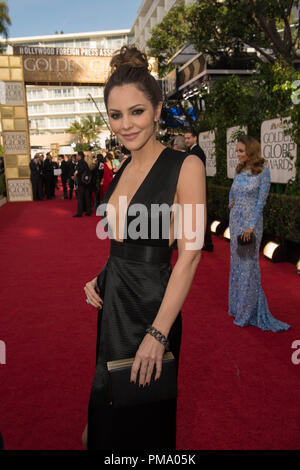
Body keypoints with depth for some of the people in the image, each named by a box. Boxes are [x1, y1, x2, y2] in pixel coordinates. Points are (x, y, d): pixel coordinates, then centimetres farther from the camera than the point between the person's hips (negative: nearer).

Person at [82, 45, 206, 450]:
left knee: (142, 421, 16)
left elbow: (189, 254, -19)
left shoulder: (186, 167, -15)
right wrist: (100, 278, -1)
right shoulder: (123, 170, 7)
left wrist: (158, 335, -22)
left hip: (149, 306, -6)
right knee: (109, 408, 26)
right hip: (112, 302, 7)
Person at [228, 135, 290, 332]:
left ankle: (249, 312, 12)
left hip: (251, 221, -6)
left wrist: (251, 226, -17)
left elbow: (261, 200, -13)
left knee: (249, 264, -1)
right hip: (235, 220, 6)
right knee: (237, 262, 12)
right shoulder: (239, 171, 8)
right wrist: (231, 204, 6)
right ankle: (237, 305, 26)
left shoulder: (263, 171, -9)